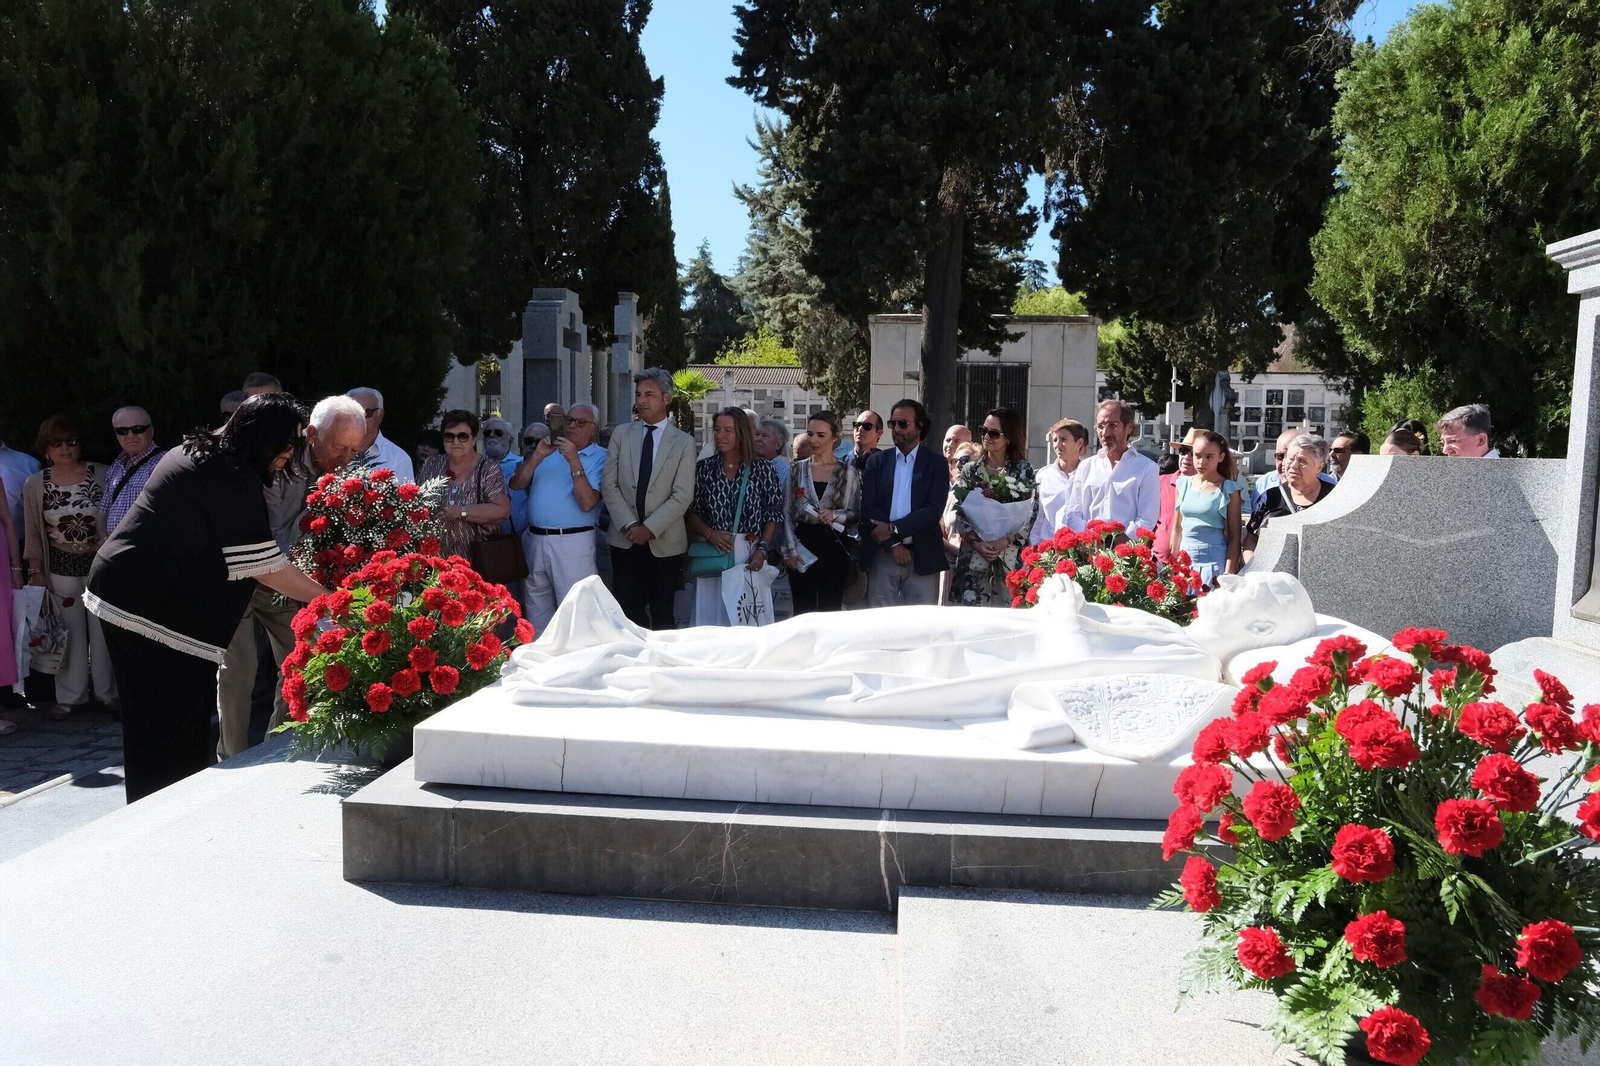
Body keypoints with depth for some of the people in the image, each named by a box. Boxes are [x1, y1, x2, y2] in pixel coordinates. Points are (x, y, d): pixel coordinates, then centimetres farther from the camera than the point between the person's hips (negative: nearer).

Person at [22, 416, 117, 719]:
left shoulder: (102, 475, -6)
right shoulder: (35, 485, -1)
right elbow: (33, 534, 5)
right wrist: (36, 572, 2)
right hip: (61, 572, 1)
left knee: (103, 632, 6)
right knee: (70, 633, 8)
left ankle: (108, 692, 19)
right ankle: (69, 695, 21)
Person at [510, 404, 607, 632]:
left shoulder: (600, 458, -3)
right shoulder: (549, 449, 13)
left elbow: (587, 503, -15)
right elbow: (516, 484, 4)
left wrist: (574, 462, -21)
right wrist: (537, 456, -10)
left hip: (572, 542, -5)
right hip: (534, 539, 6)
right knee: (536, 611, 17)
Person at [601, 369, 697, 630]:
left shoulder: (684, 442, -1)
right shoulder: (621, 434, 6)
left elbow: (682, 496, -7)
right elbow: (609, 484, 1)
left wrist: (650, 528, -13)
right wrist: (629, 525, -10)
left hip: (665, 542, -2)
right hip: (625, 540, 2)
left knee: (662, 614, 6)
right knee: (629, 612, 6)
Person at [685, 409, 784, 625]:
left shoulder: (763, 469, 1)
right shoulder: (703, 468, 6)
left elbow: (774, 513, 3)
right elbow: (690, 511, 8)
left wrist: (762, 549, -8)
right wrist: (709, 533, -10)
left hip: (750, 554, -1)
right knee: (711, 614, 3)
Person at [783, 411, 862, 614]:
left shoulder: (848, 472, 2)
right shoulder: (797, 469, 6)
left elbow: (856, 514, 2)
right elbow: (786, 513, 5)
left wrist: (835, 516, -18)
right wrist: (790, 550, -3)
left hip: (834, 547, -1)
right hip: (802, 546, 1)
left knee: (830, 610, 2)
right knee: (803, 611, 3)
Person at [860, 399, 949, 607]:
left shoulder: (936, 463, 5)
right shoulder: (876, 461, 10)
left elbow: (934, 510, -6)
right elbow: (867, 506, 1)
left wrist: (894, 529, -13)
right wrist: (893, 544, -9)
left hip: (923, 557, -1)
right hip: (882, 555, 2)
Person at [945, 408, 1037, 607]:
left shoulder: (1024, 470, 5)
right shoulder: (970, 469, 9)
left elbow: (1031, 512, -1)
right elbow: (957, 510, 3)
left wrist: (1005, 541, -14)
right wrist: (976, 542, -11)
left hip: (1010, 556, -1)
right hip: (973, 556, 1)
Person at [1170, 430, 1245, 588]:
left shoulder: (1228, 489, -2)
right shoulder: (1183, 484, 8)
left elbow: (1234, 536, -3)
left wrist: (1228, 573, -10)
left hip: (1214, 561, -3)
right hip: (1185, 560, 3)